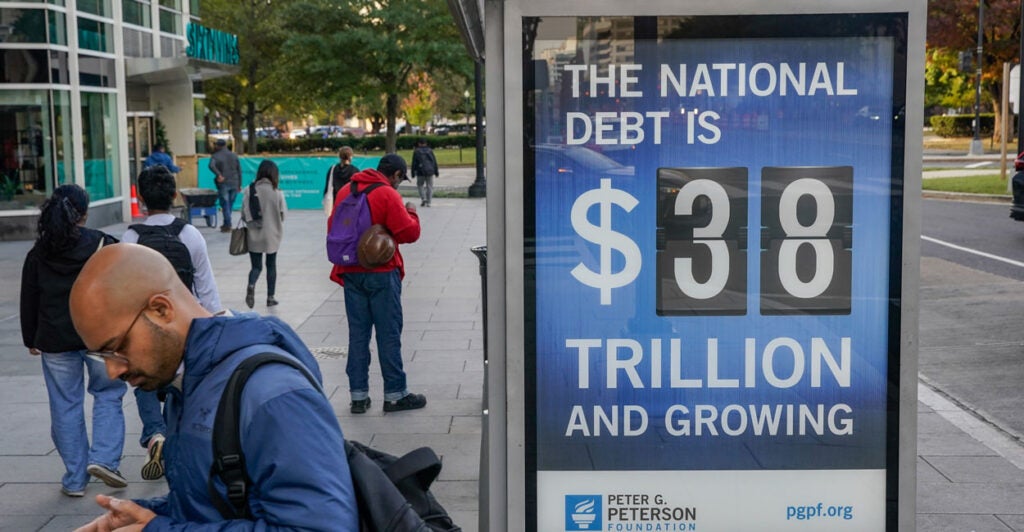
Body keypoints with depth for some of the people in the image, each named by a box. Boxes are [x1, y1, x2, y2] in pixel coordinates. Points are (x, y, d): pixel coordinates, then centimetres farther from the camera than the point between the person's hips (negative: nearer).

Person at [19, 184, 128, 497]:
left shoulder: (39, 254, 4)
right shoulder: (104, 246, -5)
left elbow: (29, 301, 9)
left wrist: (31, 340, 18)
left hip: (55, 342, 2)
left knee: (66, 406, 8)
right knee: (108, 394, 14)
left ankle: (75, 480, 12)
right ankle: (104, 458, -3)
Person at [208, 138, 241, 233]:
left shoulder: (215, 156, -1)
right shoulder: (234, 156, 11)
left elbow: (211, 166, -23)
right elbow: (239, 170, 11)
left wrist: (219, 174, -23)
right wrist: (239, 184, 14)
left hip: (223, 184, -4)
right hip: (234, 183, 4)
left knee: (225, 204, 0)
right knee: (230, 204, 13)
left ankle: (227, 226, -2)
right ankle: (226, 224, 20)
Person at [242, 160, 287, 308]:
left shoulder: (249, 190, -8)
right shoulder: (277, 192, -11)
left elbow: (244, 214, -6)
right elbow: (282, 214, -6)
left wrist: (251, 223, 12)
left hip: (254, 235, 1)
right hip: (272, 235, -1)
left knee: (256, 266, 10)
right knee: (271, 265, 15)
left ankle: (251, 285, -19)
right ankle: (270, 297, 20)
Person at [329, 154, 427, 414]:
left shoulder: (345, 191, 7)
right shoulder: (387, 194, -12)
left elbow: (332, 229, 15)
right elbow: (409, 233, -15)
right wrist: (411, 213, 4)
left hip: (351, 273, 6)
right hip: (381, 273, -6)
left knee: (357, 334, 10)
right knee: (389, 334, 2)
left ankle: (358, 395, 12)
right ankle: (395, 394, 7)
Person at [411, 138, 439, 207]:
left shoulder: (416, 151, -1)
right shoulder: (430, 151, 6)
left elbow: (414, 163, -1)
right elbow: (434, 162, 7)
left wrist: (413, 173, 5)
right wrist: (436, 172, 13)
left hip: (421, 172, -2)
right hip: (430, 171, 2)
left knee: (420, 185, 13)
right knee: (429, 186, 6)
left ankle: (423, 198, -7)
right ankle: (428, 202, 2)